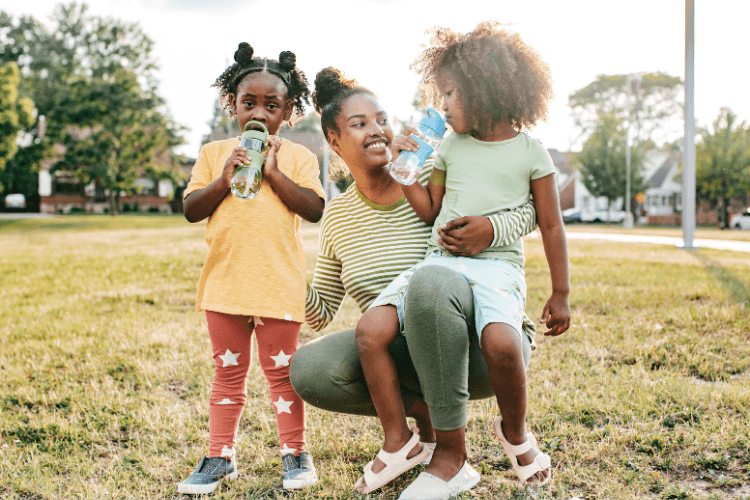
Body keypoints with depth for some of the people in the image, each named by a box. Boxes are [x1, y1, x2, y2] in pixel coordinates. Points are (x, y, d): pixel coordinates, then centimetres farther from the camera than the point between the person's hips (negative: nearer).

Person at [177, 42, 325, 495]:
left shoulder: (297, 156, 2)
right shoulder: (215, 153, 7)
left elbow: (315, 209, -11)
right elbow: (191, 210, 2)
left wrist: (274, 173, -15)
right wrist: (224, 181, -13)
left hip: (279, 283, -2)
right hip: (225, 282, 3)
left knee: (281, 371, 7)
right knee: (228, 372, 12)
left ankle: (295, 453, 21)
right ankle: (220, 457, 23)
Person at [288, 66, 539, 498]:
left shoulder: (434, 181, -6)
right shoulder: (337, 216, 6)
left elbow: (532, 206, -1)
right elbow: (320, 316, 11)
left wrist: (493, 229, -23)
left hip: (479, 349, -3)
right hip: (405, 355, 4)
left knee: (430, 280, -37)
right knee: (308, 370, -22)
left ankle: (452, 448, -21)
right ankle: (423, 410, 0)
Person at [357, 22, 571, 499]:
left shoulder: (531, 151, 4)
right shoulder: (451, 146, 15)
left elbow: (551, 227, 7)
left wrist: (560, 295, 8)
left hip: (497, 266, -4)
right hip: (440, 260, 4)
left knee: (502, 342, -35)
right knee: (371, 329, -18)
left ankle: (515, 432, -1)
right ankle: (399, 444, -4)